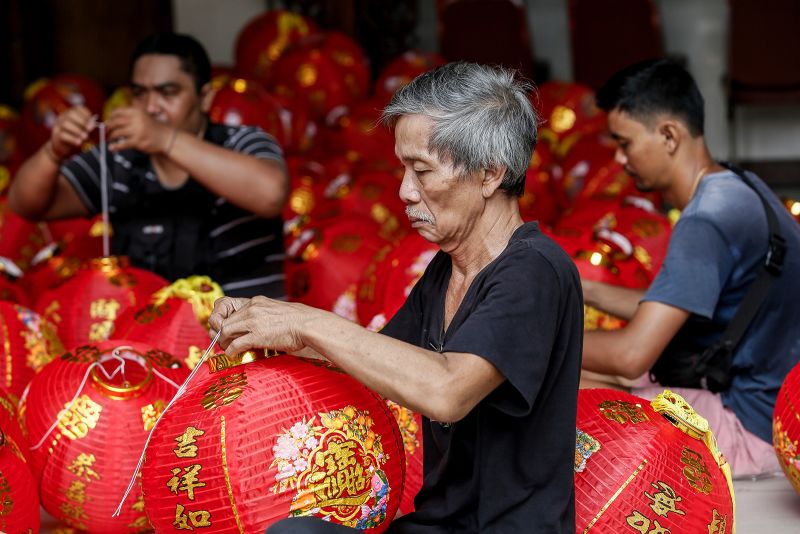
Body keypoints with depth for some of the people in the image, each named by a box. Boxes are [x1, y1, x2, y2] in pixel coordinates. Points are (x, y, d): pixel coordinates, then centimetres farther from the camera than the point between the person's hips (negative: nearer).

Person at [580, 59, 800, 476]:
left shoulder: (707, 221, -24)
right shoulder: (735, 190, 8)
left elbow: (631, 355, -28)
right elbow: (668, 311, 18)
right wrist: (584, 292, 11)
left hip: (749, 428, -11)